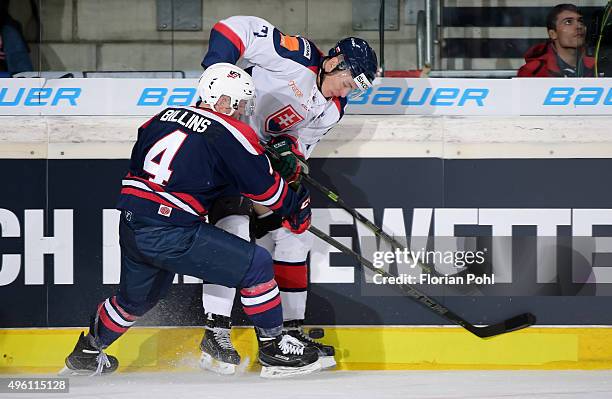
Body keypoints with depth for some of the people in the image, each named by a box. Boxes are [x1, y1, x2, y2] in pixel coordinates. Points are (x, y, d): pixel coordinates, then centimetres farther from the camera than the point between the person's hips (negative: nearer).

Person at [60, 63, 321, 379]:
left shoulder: (165, 117, 15)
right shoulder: (232, 134, -5)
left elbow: (137, 162, 24)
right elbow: (267, 189, 2)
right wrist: (298, 208, 18)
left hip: (130, 226, 8)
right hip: (170, 232, -8)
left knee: (136, 299, 32)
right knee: (257, 265, 1)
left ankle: (86, 354, 46)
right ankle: (274, 349, 6)